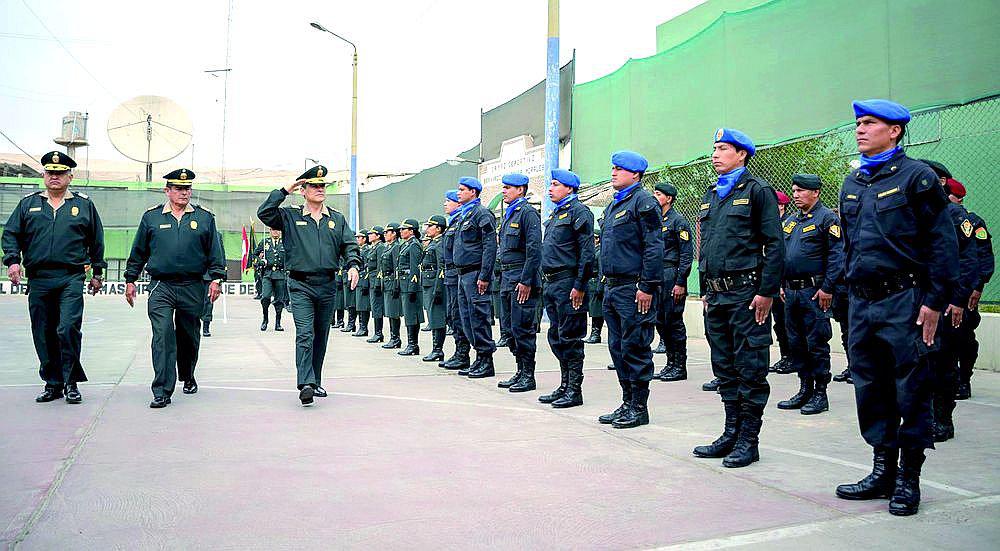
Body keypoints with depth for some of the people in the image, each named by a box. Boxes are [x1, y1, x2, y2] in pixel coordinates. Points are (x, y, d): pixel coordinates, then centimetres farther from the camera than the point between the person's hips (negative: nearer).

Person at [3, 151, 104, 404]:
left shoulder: (84, 205, 10)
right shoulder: (28, 203, 13)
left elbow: (96, 241, 14)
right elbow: (11, 234, 12)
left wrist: (97, 272, 13)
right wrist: (13, 260, -4)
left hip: (71, 279, -2)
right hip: (38, 279, 3)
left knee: (68, 328, -15)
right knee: (43, 334, 5)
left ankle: (71, 383, -4)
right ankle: (53, 384, 16)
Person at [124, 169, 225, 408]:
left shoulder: (204, 218, 7)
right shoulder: (151, 217, 7)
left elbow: (215, 253, 6)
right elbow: (138, 252, 12)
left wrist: (216, 278, -4)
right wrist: (130, 280, 9)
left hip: (192, 287, 1)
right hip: (161, 287, -1)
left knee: (189, 337, 14)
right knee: (162, 336, -11)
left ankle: (187, 377, 38)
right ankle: (162, 392, -11)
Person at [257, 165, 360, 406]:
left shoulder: (337, 219, 12)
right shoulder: (290, 216, 5)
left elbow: (350, 245, 7)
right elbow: (264, 213, -8)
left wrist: (353, 265, -12)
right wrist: (284, 191, -6)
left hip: (328, 286, 4)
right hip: (300, 285, -4)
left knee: (321, 337, 12)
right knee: (305, 334, -15)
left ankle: (315, 381, 23)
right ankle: (306, 384, -21)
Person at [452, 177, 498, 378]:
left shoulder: (482, 214, -10)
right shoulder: (462, 215, 18)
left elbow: (490, 246, -17)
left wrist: (484, 276, -22)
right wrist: (460, 274, 18)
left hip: (475, 274, -10)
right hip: (463, 274, 10)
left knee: (478, 316, -6)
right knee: (467, 317, 11)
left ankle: (487, 362, 1)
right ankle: (479, 359, 18)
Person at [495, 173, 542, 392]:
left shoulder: (528, 212, -10)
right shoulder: (509, 214, 19)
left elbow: (534, 249, -17)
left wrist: (526, 281, -20)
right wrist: (502, 277, 19)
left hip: (521, 280, -10)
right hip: (506, 279, 10)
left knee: (522, 328, -6)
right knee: (509, 327, 12)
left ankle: (528, 376, 2)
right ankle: (520, 371, 20)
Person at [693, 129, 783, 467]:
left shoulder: (757, 190, -3)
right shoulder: (710, 196, 18)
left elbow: (775, 245, -9)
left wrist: (767, 291, -15)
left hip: (746, 293, -7)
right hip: (716, 295, 8)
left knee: (750, 369, -1)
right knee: (724, 368, 12)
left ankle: (748, 440, 6)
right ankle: (731, 434, 21)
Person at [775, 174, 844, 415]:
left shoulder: (827, 218, -6)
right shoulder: (790, 221, 17)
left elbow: (836, 255, -11)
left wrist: (828, 288, -16)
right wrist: (781, 284, 14)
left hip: (815, 292, -8)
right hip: (791, 291, 8)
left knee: (816, 343, -3)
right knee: (795, 342, 11)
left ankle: (820, 394, 5)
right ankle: (805, 389, 21)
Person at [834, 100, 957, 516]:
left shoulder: (915, 176, -4)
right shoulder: (852, 183, 15)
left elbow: (943, 242, -7)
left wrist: (935, 301, -12)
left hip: (903, 300, -6)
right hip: (861, 301, 7)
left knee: (910, 391, 1)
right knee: (870, 388, 10)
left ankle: (908, 480, 12)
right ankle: (882, 472, 22)